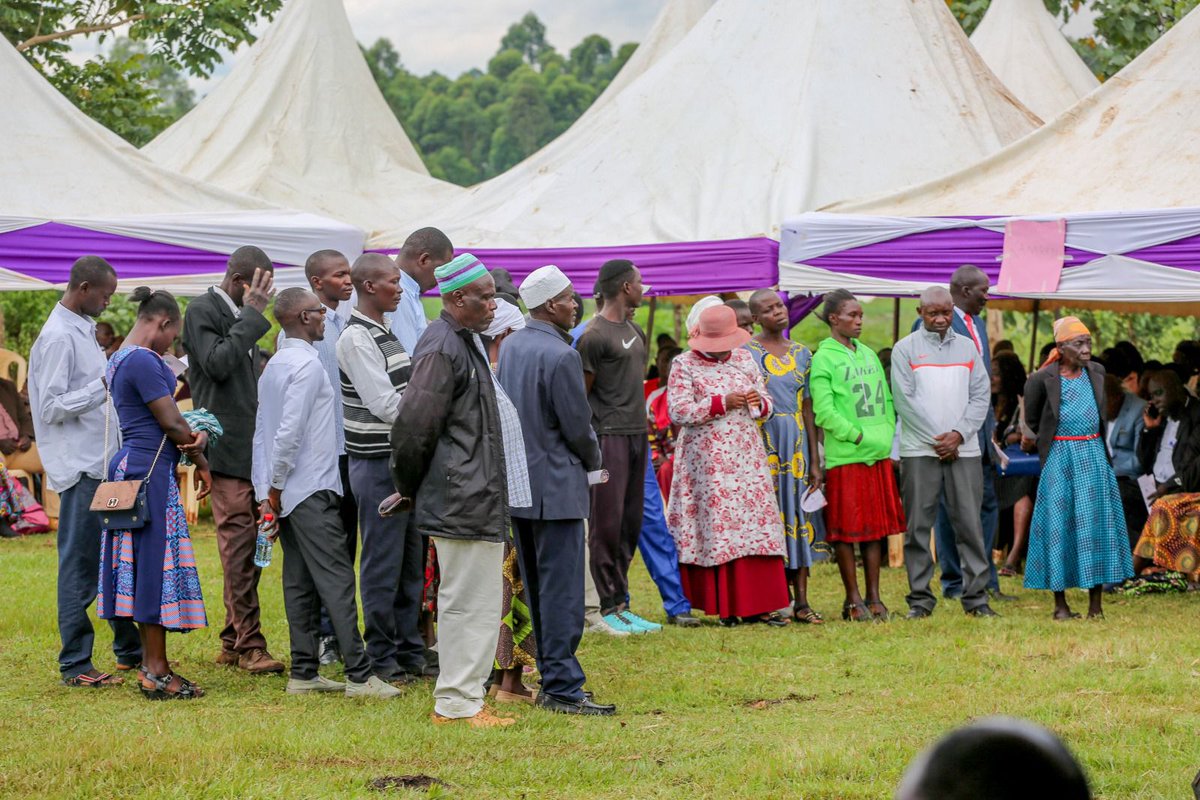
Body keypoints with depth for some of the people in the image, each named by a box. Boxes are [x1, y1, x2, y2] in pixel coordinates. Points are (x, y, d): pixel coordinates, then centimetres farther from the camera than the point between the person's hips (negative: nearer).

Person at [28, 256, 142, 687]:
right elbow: (51, 408, -18)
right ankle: (75, 664, -1)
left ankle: (130, 649, 25)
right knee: (80, 565, -5)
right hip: (80, 467, -10)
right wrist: (104, 386, -19)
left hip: (103, 464, 10)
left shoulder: (83, 329, 16)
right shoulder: (58, 337, -14)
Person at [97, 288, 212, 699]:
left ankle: (151, 664, 16)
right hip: (150, 469, -10)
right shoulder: (144, 362, -16)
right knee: (156, 564, -6)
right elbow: (172, 423, -13)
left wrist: (196, 434, -5)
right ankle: (156, 672, -4)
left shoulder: (120, 360, 16)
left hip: (130, 465, 10)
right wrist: (201, 461, 2)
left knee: (143, 569, 12)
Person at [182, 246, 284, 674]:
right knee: (239, 545, -9)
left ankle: (234, 642, 14)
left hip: (253, 447, 9)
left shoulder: (240, 317, 17)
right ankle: (249, 644, -8)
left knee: (246, 548, 9)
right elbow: (218, 363, -20)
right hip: (227, 446, -8)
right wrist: (252, 315, -17)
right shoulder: (203, 311, -7)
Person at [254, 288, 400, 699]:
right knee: (337, 580, -10)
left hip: (287, 493, 9)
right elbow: (290, 431, -19)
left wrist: (267, 492, 15)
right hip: (312, 489, -9)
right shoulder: (307, 365, -13)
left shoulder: (273, 367, 15)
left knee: (300, 584, 9)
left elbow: (261, 432, 16)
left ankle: (304, 673, 9)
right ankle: (359, 675, -12)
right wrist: (276, 488, -12)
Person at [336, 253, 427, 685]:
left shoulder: (384, 333, 15)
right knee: (383, 566, -2)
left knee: (411, 562, 14)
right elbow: (385, 404, -20)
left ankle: (410, 652, 21)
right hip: (378, 464, -9)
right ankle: (382, 659, 5)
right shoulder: (356, 338, -15)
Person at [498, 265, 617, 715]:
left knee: (536, 588, 14)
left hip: (517, 484, 9)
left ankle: (551, 678, 20)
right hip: (556, 485, -9)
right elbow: (578, 426, -15)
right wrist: (593, 462, 6)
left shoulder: (509, 347, 7)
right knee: (562, 589, -5)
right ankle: (562, 687, -5)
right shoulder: (560, 356, -18)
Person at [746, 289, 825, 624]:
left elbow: (808, 409, 12)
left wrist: (814, 460, 7)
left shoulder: (801, 353, 12)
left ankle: (801, 601, 4)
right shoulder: (746, 353, -1)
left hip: (797, 445, 4)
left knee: (800, 520, 2)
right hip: (763, 444, -4)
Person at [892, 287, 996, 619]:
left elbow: (981, 395, 7)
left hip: (963, 449, 2)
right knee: (918, 526, -1)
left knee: (969, 523, -1)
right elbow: (905, 400, -4)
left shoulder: (968, 347, 13)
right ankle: (920, 598, 4)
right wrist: (937, 439, -9)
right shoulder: (905, 349, 4)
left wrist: (959, 434, -6)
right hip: (919, 450, -2)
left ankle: (976, 597, 3)